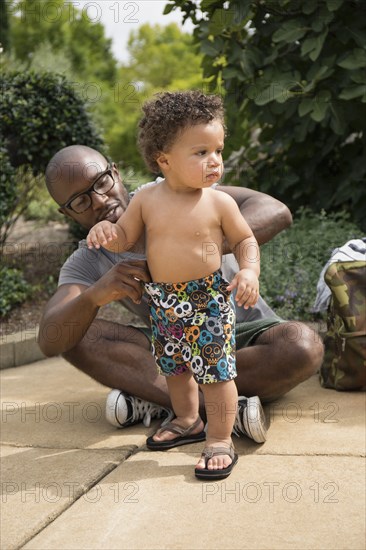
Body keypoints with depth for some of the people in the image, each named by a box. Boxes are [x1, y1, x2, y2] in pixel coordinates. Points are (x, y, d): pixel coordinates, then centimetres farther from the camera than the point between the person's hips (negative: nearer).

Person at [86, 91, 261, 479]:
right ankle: (187, 421, 43)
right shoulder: (147, 200, -5)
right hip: (163, 302, 4)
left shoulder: (219, 203, -11)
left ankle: (220, 440, 12)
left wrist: (249, 271, -17)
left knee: (215, 370, -3)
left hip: (208, 301, -4)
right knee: (174, 366, 21)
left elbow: (245, 239, 1)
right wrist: (105, 231, -18)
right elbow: (124, 238, 4)